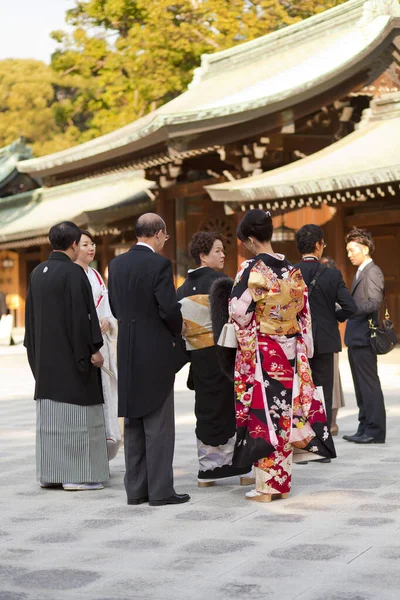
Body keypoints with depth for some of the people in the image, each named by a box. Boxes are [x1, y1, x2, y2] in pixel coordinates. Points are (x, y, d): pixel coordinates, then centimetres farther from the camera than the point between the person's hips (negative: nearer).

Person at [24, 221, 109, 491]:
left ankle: (50, 472, 14)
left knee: (50, 415, 11)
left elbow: (31, 316, 13)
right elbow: (82, 314, -18)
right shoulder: (73, 272, -15)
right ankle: (76, 474, -1)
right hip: (72, 355, -7)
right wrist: (94, 349, -12)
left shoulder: (37, 273, 8)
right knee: (75, 412, -2)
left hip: (45, 355, 8)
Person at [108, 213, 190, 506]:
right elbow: (169, 308, -17)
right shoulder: (159, 264, -14)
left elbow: (115, 307, 10)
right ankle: (160, 490, 2)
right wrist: (177, 330, 2)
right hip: (156, 351, -6)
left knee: (134, 422, 12)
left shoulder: (116, 264, 6)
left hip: (128, 352, 6)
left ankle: (136, 488, 16)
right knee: (158, 422, 0)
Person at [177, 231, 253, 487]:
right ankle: (243, 466, 7)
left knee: (207, 409, 12)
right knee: (233, 408, 3)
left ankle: (207, 469, 13)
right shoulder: (219, 281, -11)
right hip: (221, 351, -6)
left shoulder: (185, 287, 8)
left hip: (197, 355, 6)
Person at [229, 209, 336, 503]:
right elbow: (304, 312, 9)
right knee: (284, 413, 10)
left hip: (261, 352, -6)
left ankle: (266, 486, 2)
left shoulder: (252, 269, -13)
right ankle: (282, 481, 17)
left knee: (263, 413, -1)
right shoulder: (292, 270, 5)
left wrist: (246, 346, 5)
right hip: (290, 353, 6)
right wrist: (303, 348, 17)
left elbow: (239, 312, -13)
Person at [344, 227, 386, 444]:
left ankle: (375, 430, -3)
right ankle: (365, 428, 16)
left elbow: (374, 303, -21)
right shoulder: (360, 273, 20)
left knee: (369, 385, -6)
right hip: (356, 338, 10)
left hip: (364, 337, -10)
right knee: (361, 386, 11)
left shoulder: (372, 272, -10)